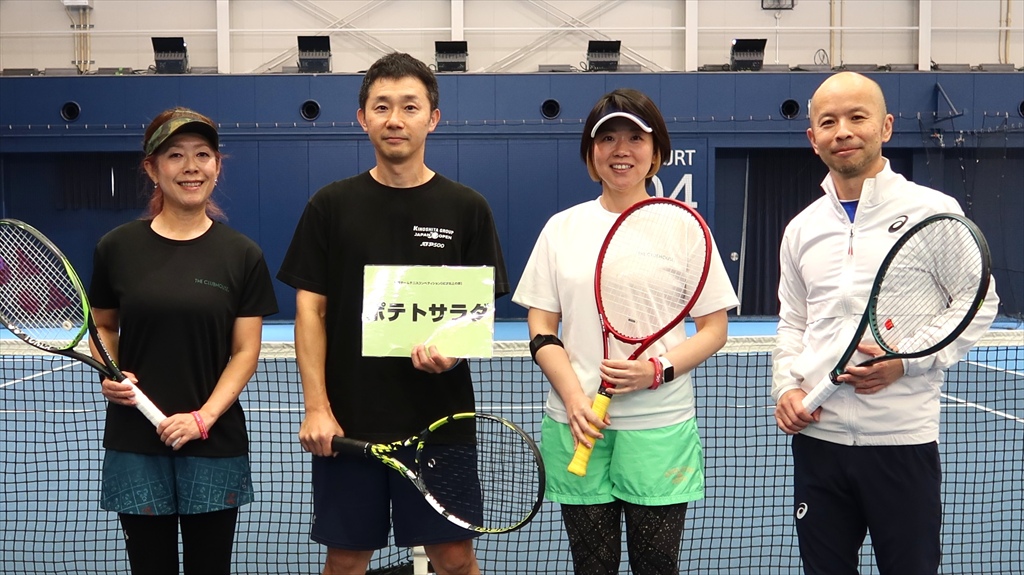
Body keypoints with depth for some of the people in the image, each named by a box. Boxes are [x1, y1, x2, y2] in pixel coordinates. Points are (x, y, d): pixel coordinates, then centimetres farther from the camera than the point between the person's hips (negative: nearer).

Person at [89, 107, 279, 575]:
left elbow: (245, 351, -2)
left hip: (214, 445, 0)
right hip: (135, 445, 1)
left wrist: (204, 417, -14)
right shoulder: (117, 247, 0)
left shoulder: (242, 254, -2)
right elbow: (103, 327, 14)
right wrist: (109, 374, -5)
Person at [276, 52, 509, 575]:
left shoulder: (467, 209, 2)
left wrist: (454, 350, -17)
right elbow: (310, 311, 1)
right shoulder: (330, 206, 2)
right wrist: (316, 408, -7)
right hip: (347, 421, 1)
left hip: (440, 419, 0)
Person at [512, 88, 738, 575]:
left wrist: (659, 369, -15)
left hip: (659, 430, -1)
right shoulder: (562, 228, 7)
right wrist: (574, 398, -11)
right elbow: (541, 329, 5)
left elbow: (714, 330, 3)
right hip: (577, 427, 1)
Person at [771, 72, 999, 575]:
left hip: (902, 439, -3)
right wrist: (786, 387, 0)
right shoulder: (802, 229, 10)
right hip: (817, 437, 4)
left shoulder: (934, 211, -3)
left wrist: (906, 361, -15)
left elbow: (979, 305, -1)